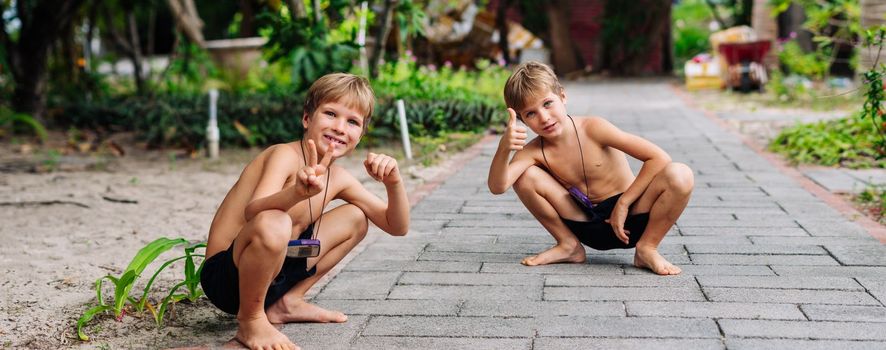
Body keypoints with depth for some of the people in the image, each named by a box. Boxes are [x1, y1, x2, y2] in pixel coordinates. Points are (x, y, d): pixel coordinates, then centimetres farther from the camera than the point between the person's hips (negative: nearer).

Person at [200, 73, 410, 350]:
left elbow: (397, 226, 6)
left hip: (272, 273, 8)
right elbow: (252, 212, -38)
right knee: (273, 224, -39)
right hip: (225, 276, -8)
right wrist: (298, 192, -58)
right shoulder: (285, 155, -20)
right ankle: (251, 321, -12)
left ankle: (288, 302, 10)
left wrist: (393, 182, -13)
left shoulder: (338, 179, 3)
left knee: (356, 217, 12)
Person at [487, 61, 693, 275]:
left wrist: (623, 203, -19)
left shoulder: (593, 129, -18)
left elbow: (659, 158, -20)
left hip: (629, 218, -2)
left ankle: (647, 248, -9)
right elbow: (497, 187, -26)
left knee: (680, 175, -29)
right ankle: (569, 246, 2)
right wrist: (504, 148, -43)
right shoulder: (534, 152, -9)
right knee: (525, 176, -15)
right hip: (588, 228, 2)